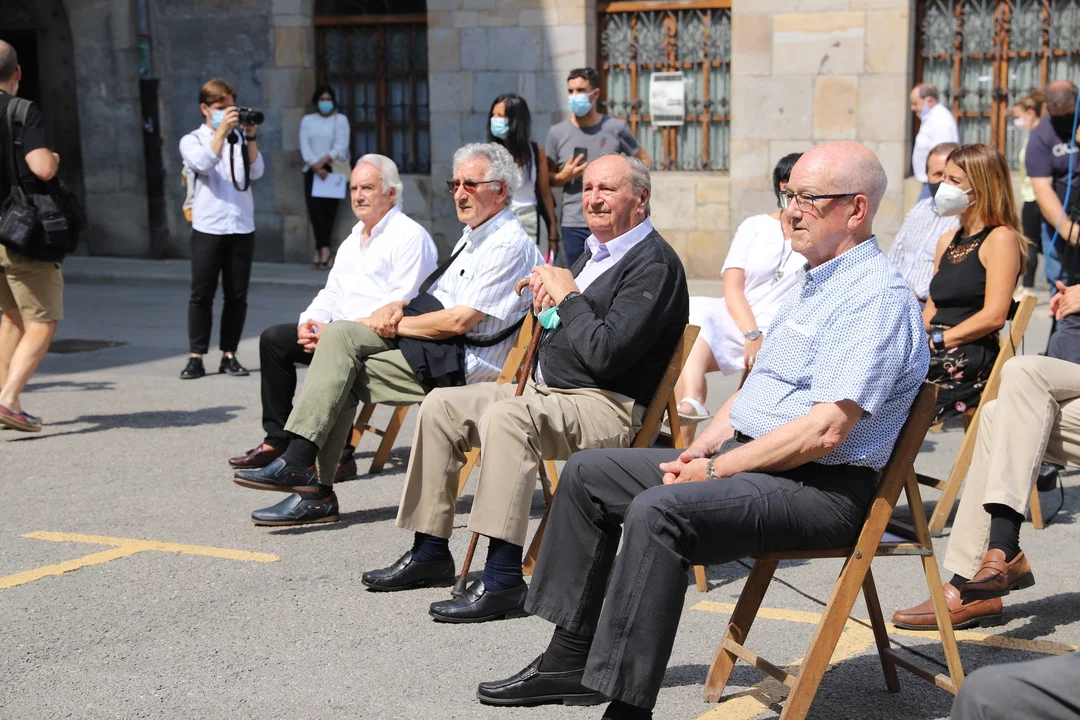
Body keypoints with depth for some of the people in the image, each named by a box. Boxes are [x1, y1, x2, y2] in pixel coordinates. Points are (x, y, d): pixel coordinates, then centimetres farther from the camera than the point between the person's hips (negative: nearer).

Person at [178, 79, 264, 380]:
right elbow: (203, 164, -14)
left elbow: (256, 172, -1)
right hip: (208, 228, -2)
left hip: (242, 228, 2)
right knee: (202, 295, -3)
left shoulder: (241, 140, 13)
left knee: (237, 296, 4)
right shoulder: (192, 141, 7)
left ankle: (229, 355, 12)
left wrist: (250, 136, -9)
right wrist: (222, 129, -16)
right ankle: (196, 357, 2)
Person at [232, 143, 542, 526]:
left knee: (345, 375, -16)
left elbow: (458, 321, -19)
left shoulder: (510, 246, -13)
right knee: (339, 335, -11)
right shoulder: (472, 235, 18)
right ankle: (300, 463, -15)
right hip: (431, 336, 9)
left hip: (463, 361, -9)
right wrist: (398, 307, 1)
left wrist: (393, 325, -10)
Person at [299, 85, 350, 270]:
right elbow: (304, 146, 1)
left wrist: (323, 161, -16)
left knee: (328, 208, -7)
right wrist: (316, 166, -13)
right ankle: (324, 248, -11)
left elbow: (341, 146, -5)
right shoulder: (307, 120, 13)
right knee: (314, 206, -13)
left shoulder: (340, 119, 7)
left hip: (333, 169, -2)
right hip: (312, 170, 2)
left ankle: (321, 249, -5)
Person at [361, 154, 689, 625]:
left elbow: (606, 353, -24)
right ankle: (430, 554, 10)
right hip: (548, 390, 10)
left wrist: (567, 296, -11)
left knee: (505, 417, -35)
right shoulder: (597, 251, 18)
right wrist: (548, 293, 1)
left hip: (607, 407, -10)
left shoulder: (654, 264, -13)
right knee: (440, 406, 4)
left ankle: (504, 580, -35)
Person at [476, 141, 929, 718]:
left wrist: (716, 469, -18)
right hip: (742, 456, 11)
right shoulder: (810, 282, 17)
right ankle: (571, 658, 12)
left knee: (658, 511, -34)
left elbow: (825, 430, -24)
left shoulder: (877, 297, -16)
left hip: (820, 487, -11)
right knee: (588, 472, 9)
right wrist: (704, 447, 4)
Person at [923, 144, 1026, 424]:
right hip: (938, 356, 7)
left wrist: (936, 341, -13)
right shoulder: (947, 242, 23)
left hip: (972, 358, -7)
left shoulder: (1001, 238, -2)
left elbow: (994, 316, -12)